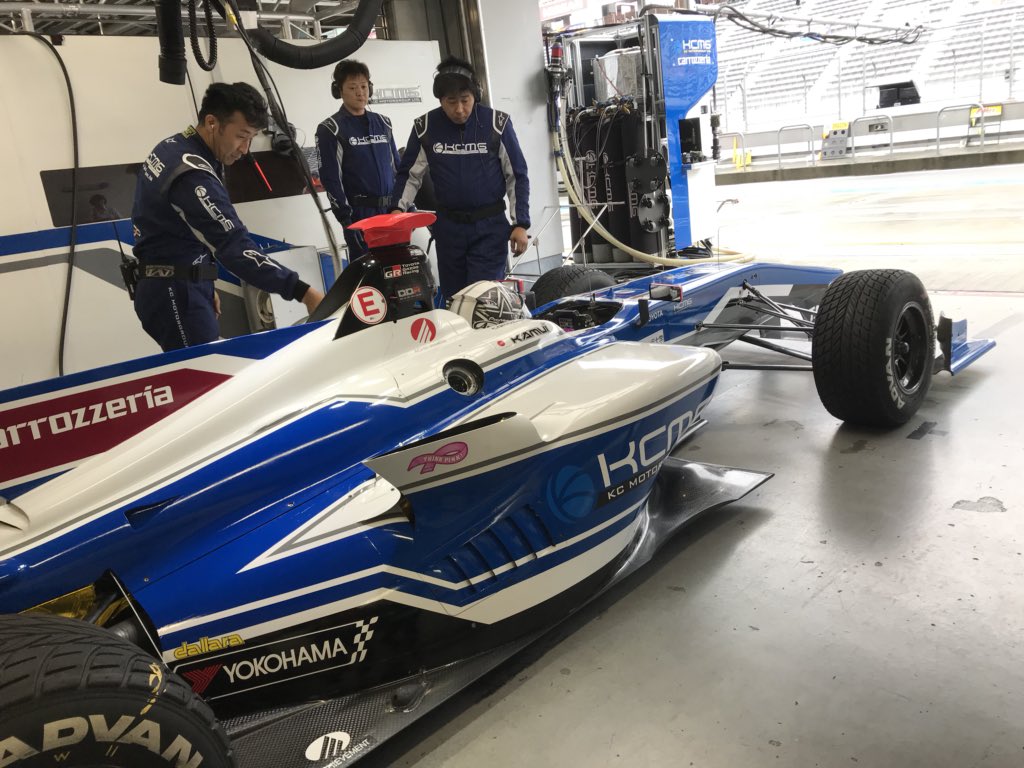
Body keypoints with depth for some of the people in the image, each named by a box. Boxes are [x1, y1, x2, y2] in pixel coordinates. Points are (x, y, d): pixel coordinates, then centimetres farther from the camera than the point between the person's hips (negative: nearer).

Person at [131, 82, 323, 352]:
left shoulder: (172, 148, 9)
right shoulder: (192, 175, -23)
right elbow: (235, 247, -30)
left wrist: (203, 284, 18)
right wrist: (303, 292, -35)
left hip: (179, 287, 10)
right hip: (175, 294, -10)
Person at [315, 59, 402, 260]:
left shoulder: (382, 123, 14)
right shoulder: (330, 129, -2)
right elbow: (330, 178, -7)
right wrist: (347, 219, -14)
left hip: (392, 210, 5)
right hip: (360, 214, -5)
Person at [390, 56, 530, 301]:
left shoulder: (497, 123, -6)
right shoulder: (425, 127, -1)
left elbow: (517, 176, 0)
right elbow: (409, 173, 9)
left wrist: (520, 223, -5)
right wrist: (398, 209, -7)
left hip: (490, 227, -2)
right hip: (448, 226, 3)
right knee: (453, 297, 9)